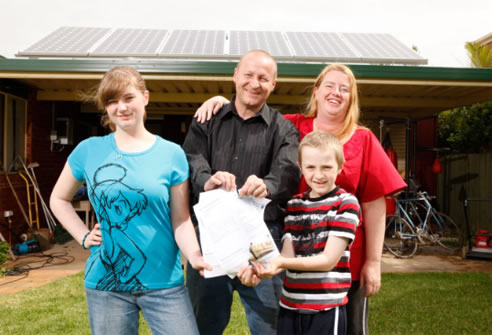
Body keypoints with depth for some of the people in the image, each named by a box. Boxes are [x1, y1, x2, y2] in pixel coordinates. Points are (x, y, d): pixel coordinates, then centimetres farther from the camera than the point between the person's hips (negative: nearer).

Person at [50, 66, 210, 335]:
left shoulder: (172, 153, -4)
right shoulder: (88, 150, -1)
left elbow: (181, 220, -5)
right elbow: (59, 199, 13)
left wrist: (194, 255, -22)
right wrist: (83, 237, 0)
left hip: (163, 281, -1)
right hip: (106, 282, 1)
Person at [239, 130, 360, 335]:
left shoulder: (346, 203, -8)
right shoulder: (294, 205, 7)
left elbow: (329, 259, -15)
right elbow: (288, 254, -2)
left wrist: (282, 263, -26)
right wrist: (261, 269, -21)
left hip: (326, 309, -4)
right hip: (290, 306, 4)